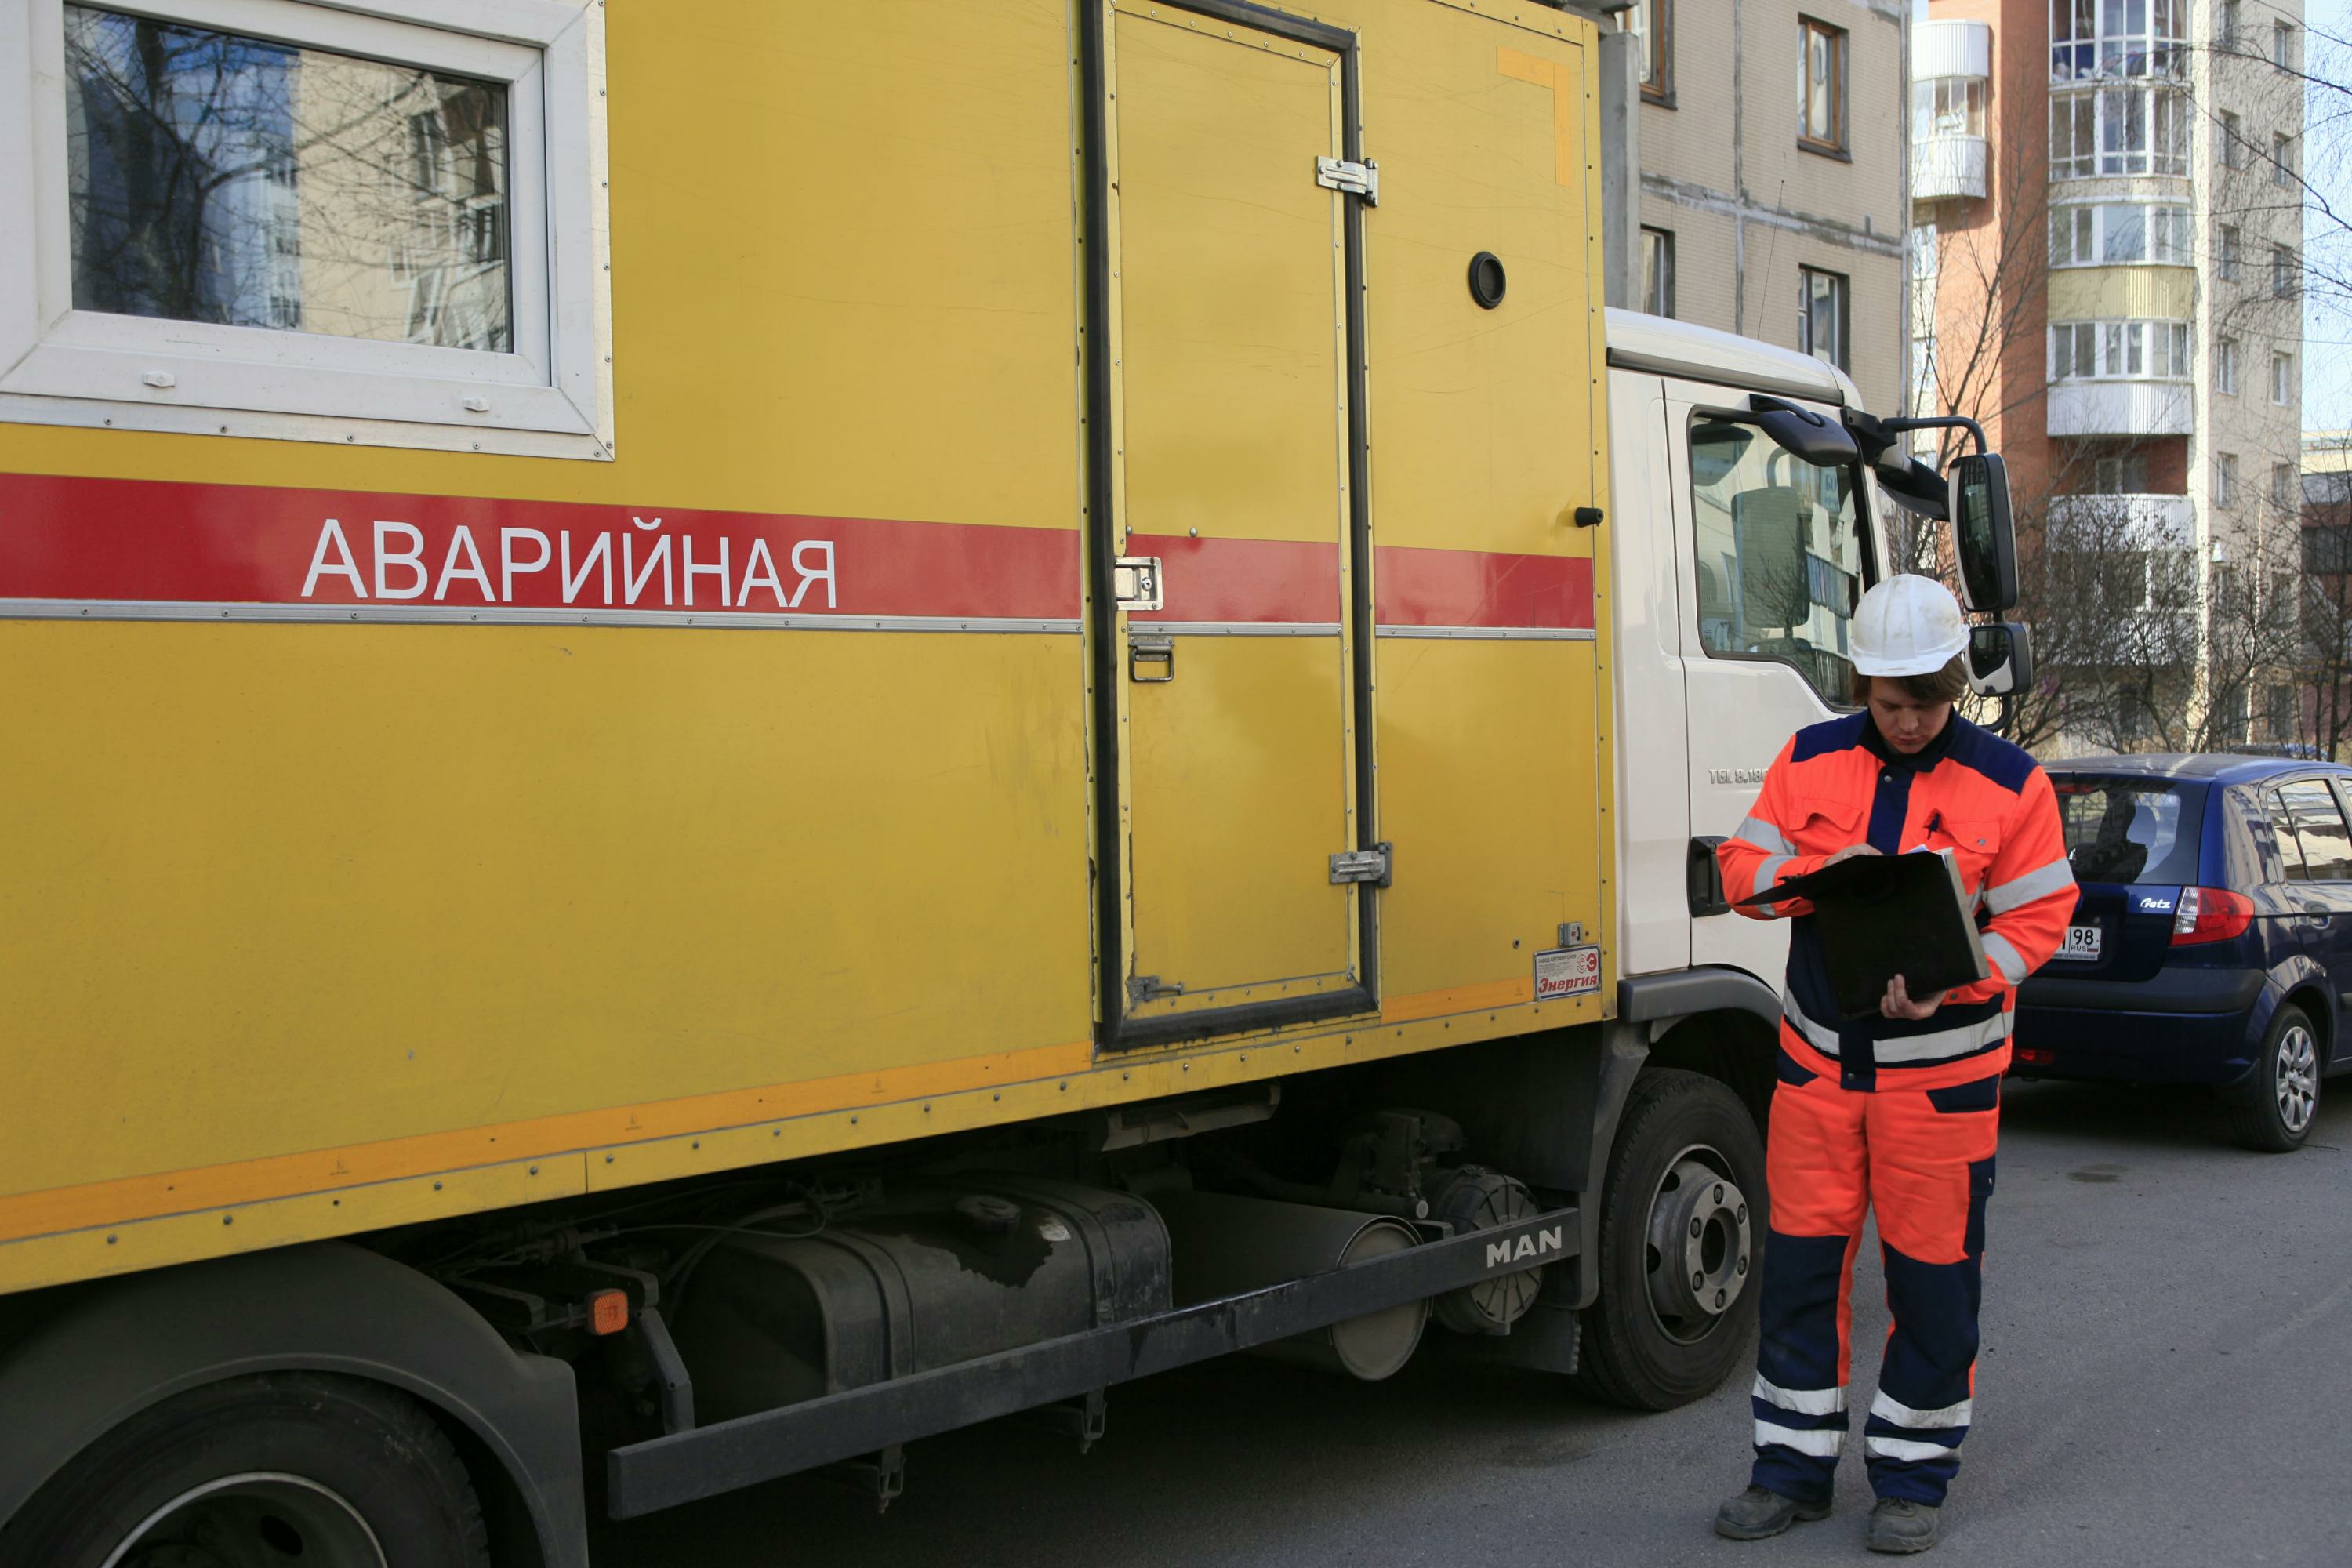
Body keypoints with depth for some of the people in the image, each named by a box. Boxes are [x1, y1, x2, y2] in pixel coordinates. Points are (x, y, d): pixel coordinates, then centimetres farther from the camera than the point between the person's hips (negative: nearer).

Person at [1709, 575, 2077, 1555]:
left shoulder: (2008, 784, -4)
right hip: (1818, 1059, 3)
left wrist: (1948, 987, -21)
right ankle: (1794, 1468, 19)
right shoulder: (1810, 760, 4)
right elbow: (1743, 869, 4)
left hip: (1941, 1069, -2)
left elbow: (2038, 919, -5)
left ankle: (1914, 1477, 21)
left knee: (1932, 1272, 4)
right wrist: (1820, 869, -17)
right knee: (1799, 1257, 6)